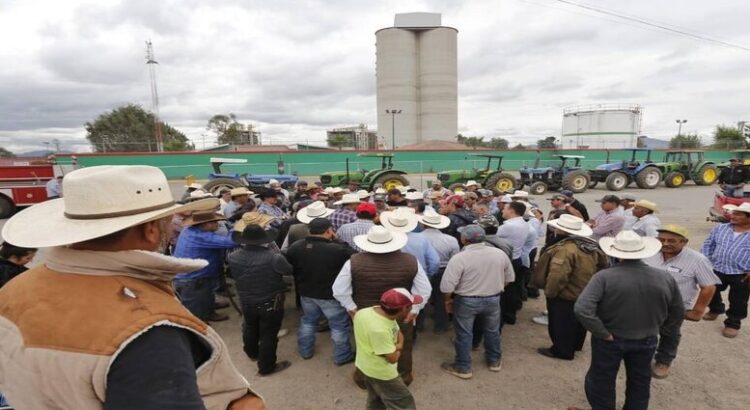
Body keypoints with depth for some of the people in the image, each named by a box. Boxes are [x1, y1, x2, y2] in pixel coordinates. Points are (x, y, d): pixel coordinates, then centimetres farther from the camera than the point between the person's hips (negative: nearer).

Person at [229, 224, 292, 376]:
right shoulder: (273, 258, -32)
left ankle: (252, 353, 54)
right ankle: (266, 367, 29)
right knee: (268, 335, 13)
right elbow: (289, 270, -12)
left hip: (246, 302, 5)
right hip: (271, 303, -5)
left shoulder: (233, 257, -16)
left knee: (250, 328, 29)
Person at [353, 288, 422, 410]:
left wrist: (397, 346, -16)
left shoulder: (381, 311, -9)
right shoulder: (378, 329, -37)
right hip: (381, 373, -9)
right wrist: (398, 348, -8)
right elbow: (393, 358, -27)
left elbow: (399, 335, 3)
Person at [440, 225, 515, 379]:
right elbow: (509, 278, 6)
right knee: (492, 331, 22)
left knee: (464, 334, 11)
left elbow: (446, 286, -20)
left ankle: (463, 367, 23)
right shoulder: (500, 254, -5)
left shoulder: (459, 258, -20)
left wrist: (447, 300, -2)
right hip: (493, 299, 4)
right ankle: (494, 361, 38)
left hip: (466, 301, -4)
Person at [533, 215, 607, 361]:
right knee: (577, 322, 25)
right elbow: (601, 266, 13)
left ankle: (562, 350, 22)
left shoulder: (565, 249, -31)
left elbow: (557, 276, -35)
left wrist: (549, 292, -18)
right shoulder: (591, 246, 0)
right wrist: (588, 285, 22)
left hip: (565, 297, -9)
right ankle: (575, 345, 42)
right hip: (584, 293, 9)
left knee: (561, 324, 9)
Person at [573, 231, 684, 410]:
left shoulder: (604, 277, -25)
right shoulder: (665, 278, -11)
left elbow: (582, 309, -33)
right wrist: (657, 328, 15)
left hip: (610, 340, -3)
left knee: (602, 381, 18)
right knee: (640, 382, 26)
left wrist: (604, 334, -19)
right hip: (646, 340, 4)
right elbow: (678, 313, 3)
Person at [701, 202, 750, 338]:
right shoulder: (720, 228, 1)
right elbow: (708, 246, 9)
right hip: (716, 271, 4)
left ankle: (733, 324, 26)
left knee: (738, 302, 9)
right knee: (711, 293, 20)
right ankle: (715, 309, 47)